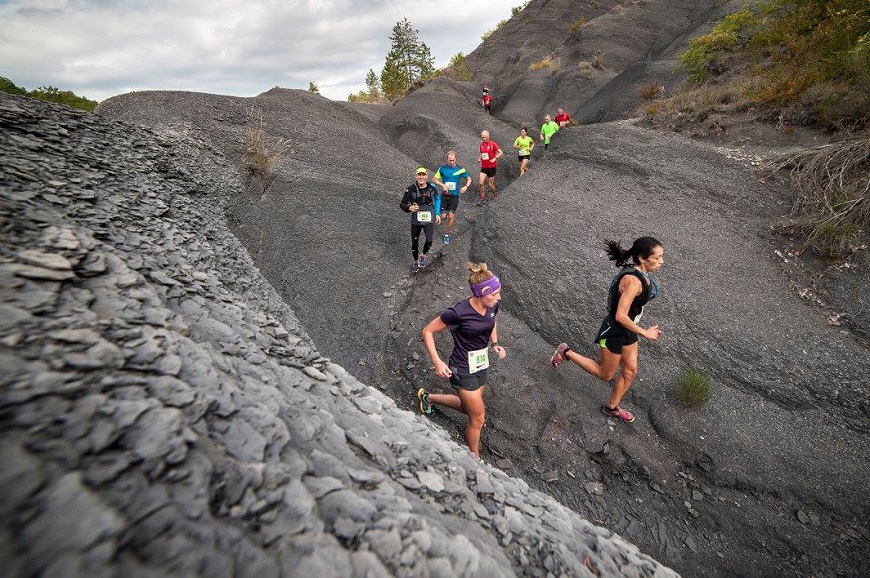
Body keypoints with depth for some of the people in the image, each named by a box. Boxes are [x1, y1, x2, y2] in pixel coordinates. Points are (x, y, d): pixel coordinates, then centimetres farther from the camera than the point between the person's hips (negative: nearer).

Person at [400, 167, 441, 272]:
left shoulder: (432, 188, -5)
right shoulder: (411, 189, -12)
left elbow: (437, 199, 15)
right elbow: (402, 204, -8)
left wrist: (438, 214, 13)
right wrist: (409, 208, -30)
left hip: (428, 219, 0)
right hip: (416, 220, 0)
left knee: (429, 240, -18)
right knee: (414, 243, 9)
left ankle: (423, 255, 15)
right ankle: (416, 262, 36)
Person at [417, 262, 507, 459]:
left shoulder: (492, 306, -9)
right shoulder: (459, 313, -29)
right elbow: (428, 331, -17)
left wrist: (495, 343, -1)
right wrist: (437, 361, -25)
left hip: (480, 365, 7)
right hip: (462, 370, -7)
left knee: (468, 407, 25)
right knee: (478, 418, 6)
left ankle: (428, 397, 46)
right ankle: (475, 458, 34)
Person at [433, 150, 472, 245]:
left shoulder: (460, 169, -3)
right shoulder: (442, 168, -2)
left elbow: (469, 178, 9)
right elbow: (434, 179, 4)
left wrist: (466, 186, -11)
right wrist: (443, 185, -13)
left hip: (455, 195, 0)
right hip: (445, 195, 1)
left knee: (450, 216, -6)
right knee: (443, 216, -5)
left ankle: (447, 234, 11)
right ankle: (445, 214, 33)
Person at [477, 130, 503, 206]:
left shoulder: (493, 144, -9)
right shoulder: (481, 145, 7)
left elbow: (501, 152, -9)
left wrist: (495, 158, -22)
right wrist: (479, 158, 3)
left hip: (492, 166, -4)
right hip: (484, 167, 4)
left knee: (490, 184, 3)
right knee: (481, 183, -10)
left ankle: (495, 194, 32)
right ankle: (483, 199, 2)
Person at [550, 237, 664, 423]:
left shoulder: (641, 273, -2)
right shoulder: (633, 281, -32)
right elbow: (620, 316, -33)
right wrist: (645, 333, -22)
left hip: (627, 330, 9)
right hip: (613, 333, -9)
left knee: (630, 371, 18)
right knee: (605, 375, 11)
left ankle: (612, 407, 38)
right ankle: (566, 352, 23)